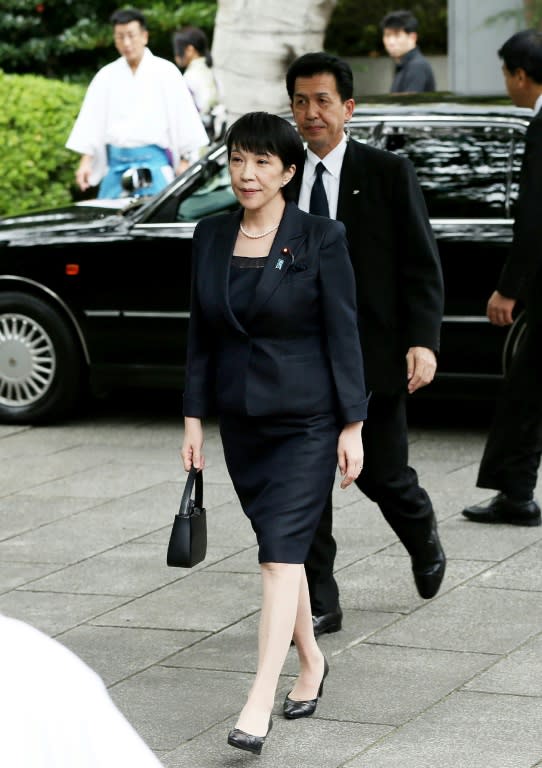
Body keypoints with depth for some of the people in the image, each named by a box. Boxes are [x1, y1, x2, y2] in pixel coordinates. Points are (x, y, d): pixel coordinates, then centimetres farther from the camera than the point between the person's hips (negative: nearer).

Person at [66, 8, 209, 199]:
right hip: (116, 164, 3)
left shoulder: (165, 72, 3)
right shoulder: (106, 75, 12)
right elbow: (92, 120, 10)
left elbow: (185, 117, 2)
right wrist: (86, 161, 1)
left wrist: (185, 161, -2)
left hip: (154, 163, -3)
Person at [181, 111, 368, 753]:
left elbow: (343, 335, -8)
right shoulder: (211, 236, 5)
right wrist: (194, 417, 6)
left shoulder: (321, 239, -9)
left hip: (307, 419, -5)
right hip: (242, 419, 5)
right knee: (278, 548, 14)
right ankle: (310, 662, 34)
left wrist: (352, 427, -10)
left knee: (280, 552, -13)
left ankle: (258, 707, -18)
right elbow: (200, 334, 9)